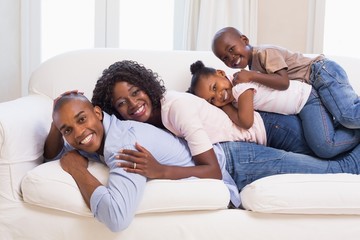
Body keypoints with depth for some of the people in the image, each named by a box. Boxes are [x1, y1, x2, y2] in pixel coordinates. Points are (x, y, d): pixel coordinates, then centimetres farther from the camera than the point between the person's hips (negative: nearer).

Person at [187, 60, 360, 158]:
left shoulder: (239, 81, -23)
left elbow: (246, 121, -30)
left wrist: (226, 109, -13)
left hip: (308, 98, -9)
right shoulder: (234, 98, 4)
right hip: (301, 106, 9)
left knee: (325, 148, -24)